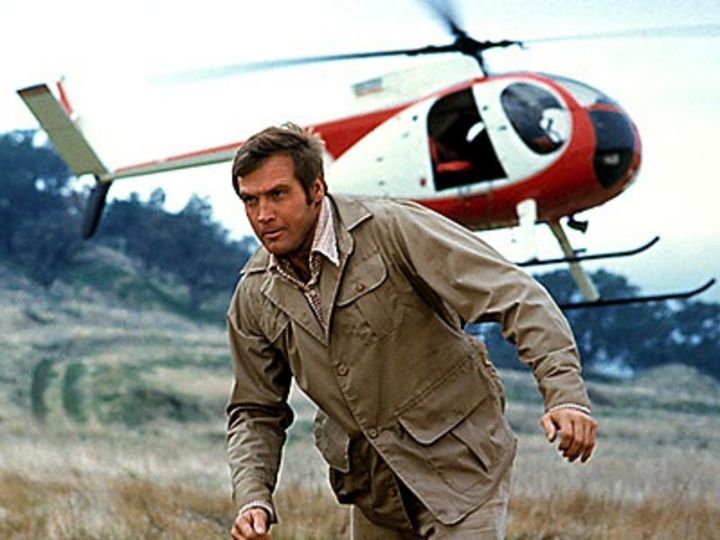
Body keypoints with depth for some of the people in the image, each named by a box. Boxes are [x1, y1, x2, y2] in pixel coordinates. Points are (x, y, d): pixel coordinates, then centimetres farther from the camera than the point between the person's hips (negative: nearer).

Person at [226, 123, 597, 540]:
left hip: (458, 463, -6)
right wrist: (253, 498, -9)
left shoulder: (392, 230, -17)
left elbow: (516, 297, -22)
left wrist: (565, 393, -34)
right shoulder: (254, 298, -1)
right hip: (374, 488, 6)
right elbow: (256, 412, 10)